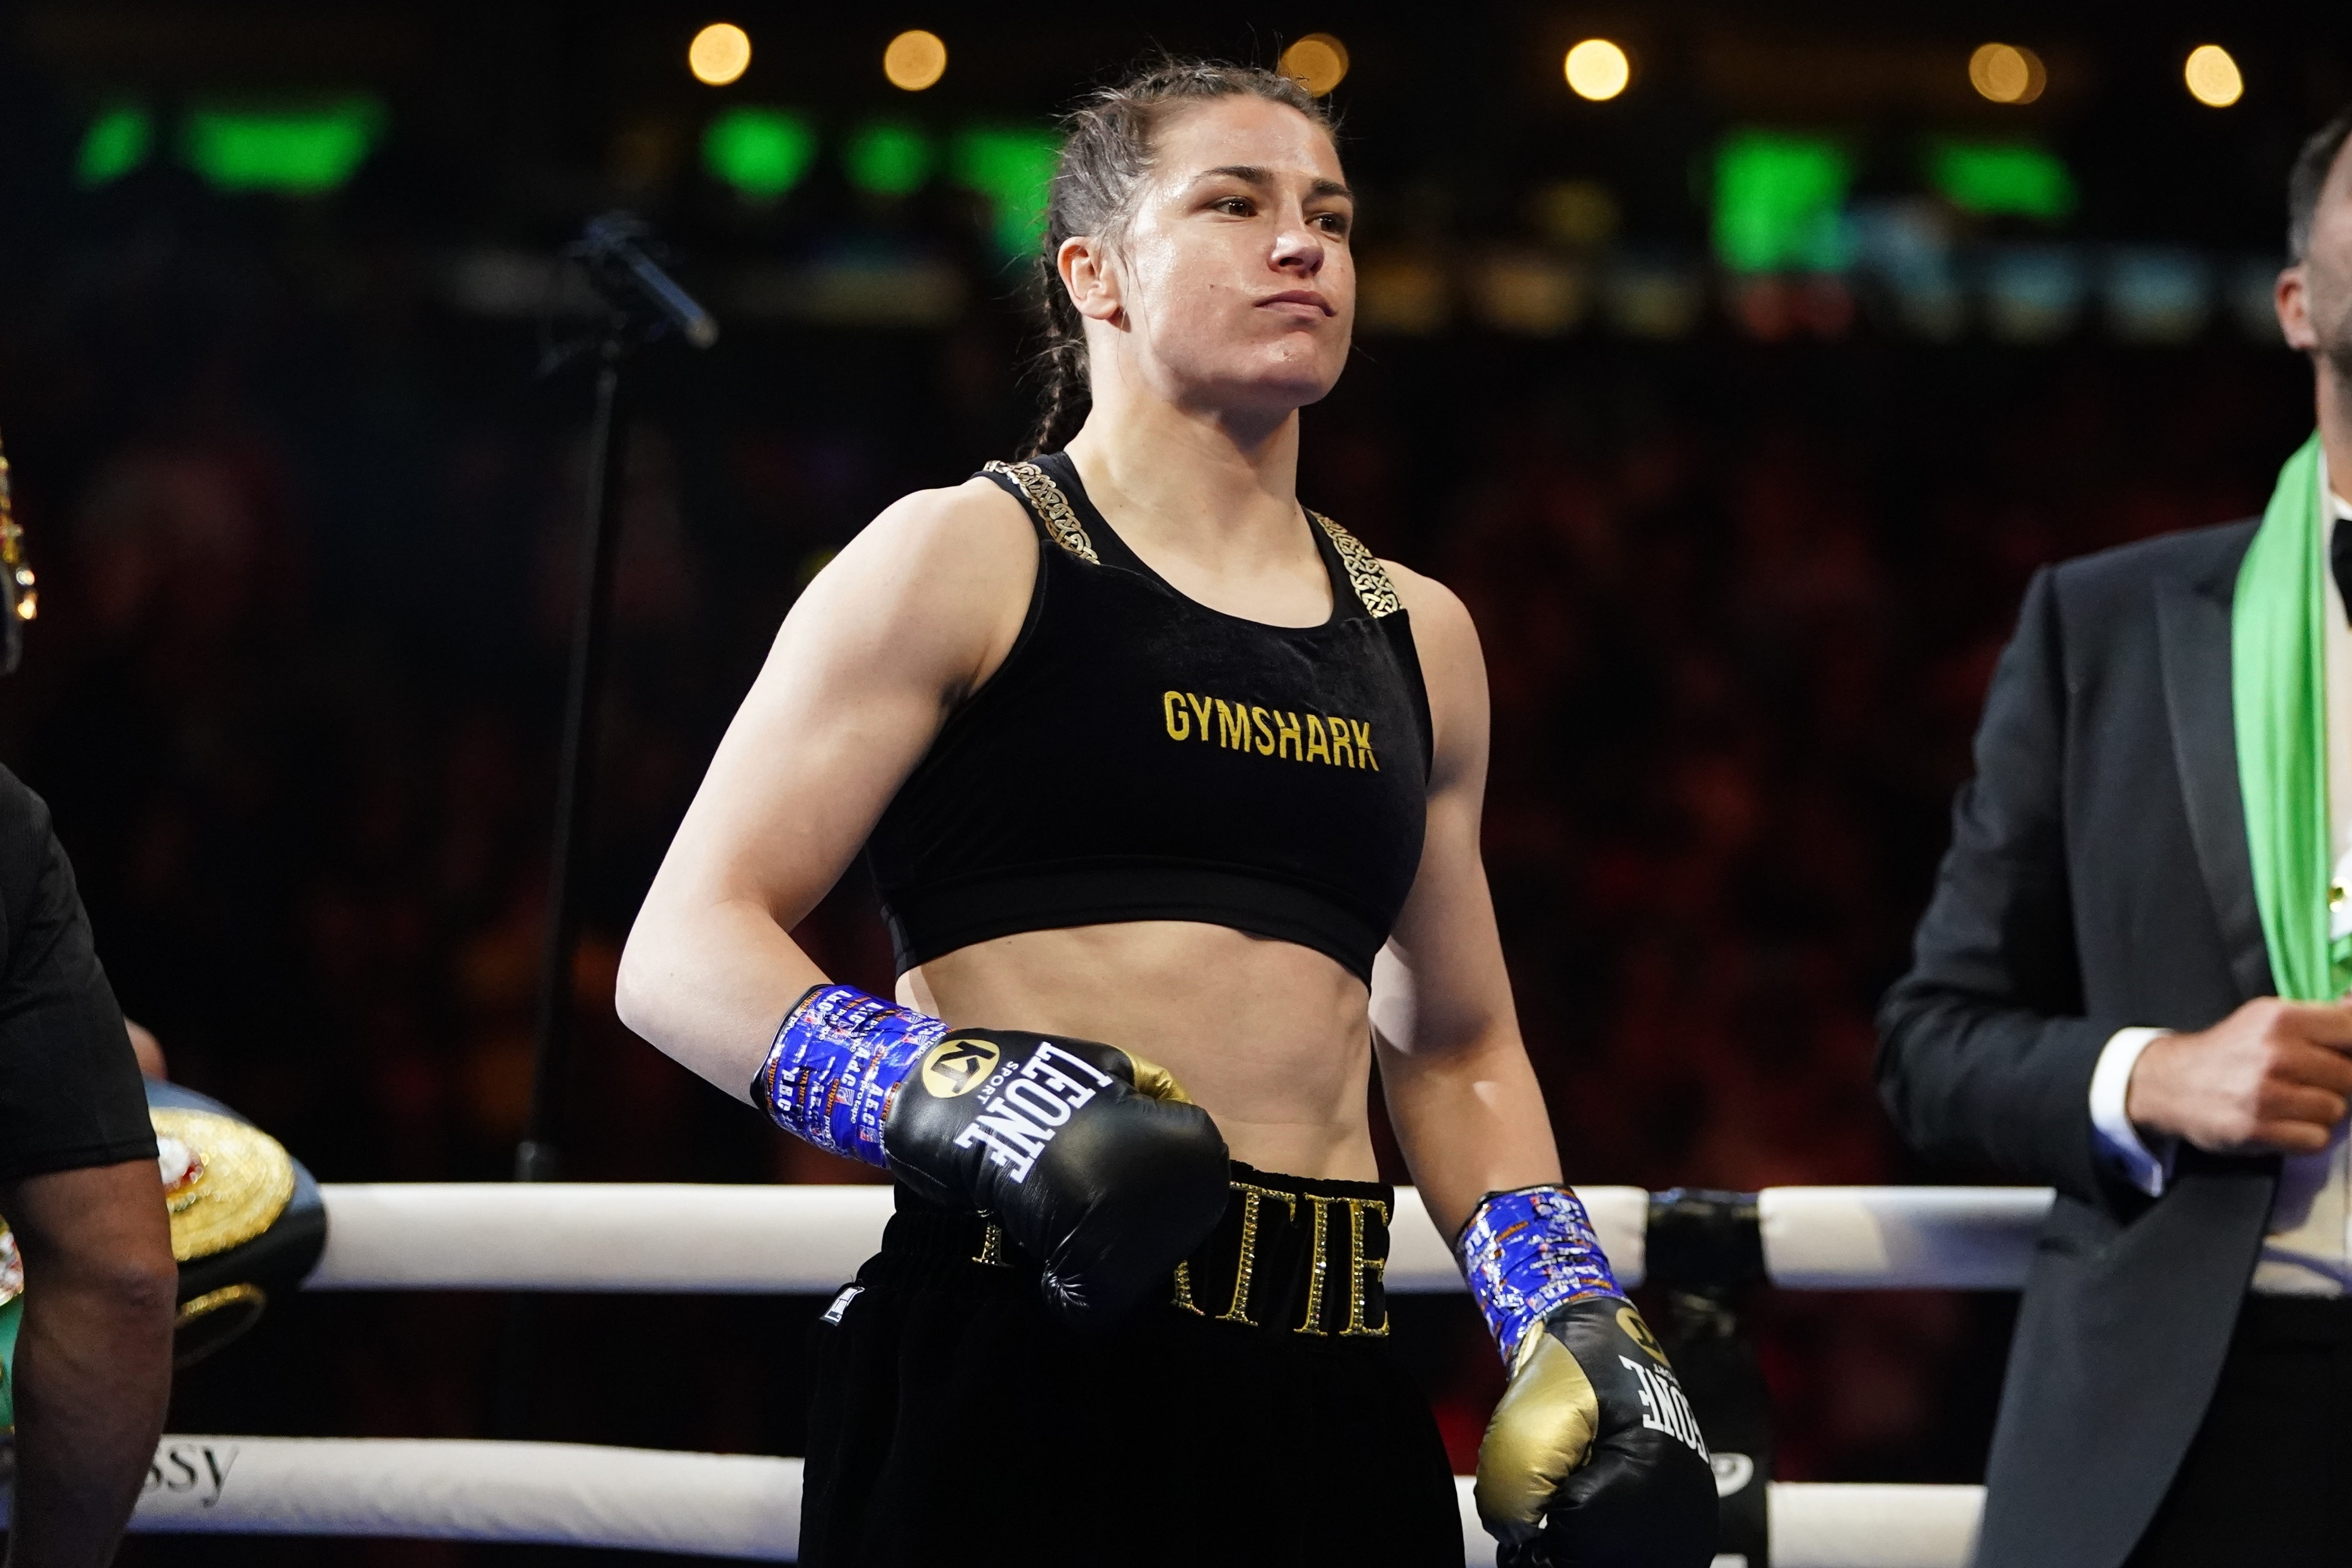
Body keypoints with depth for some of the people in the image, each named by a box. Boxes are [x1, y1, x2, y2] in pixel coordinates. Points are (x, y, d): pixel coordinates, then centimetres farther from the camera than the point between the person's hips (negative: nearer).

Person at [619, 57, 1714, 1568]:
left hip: (1329, 1384, 5)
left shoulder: (1417, 639, 18)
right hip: (1017, 1357, -5)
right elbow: (686, 956, -4)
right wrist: (954, 1095, -20)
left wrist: (1573, 1328, 12)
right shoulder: (964, 563, 2)